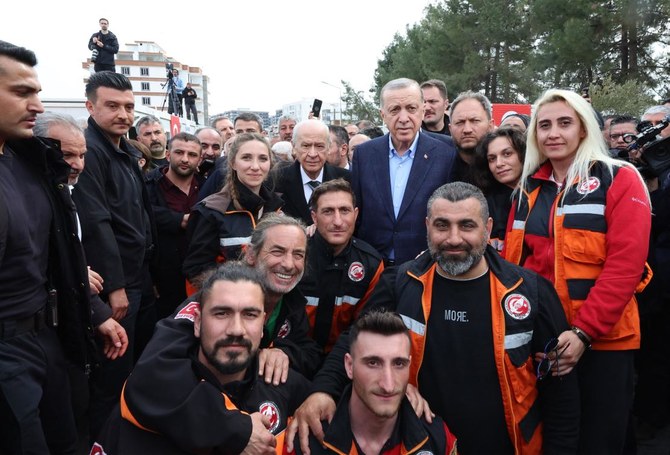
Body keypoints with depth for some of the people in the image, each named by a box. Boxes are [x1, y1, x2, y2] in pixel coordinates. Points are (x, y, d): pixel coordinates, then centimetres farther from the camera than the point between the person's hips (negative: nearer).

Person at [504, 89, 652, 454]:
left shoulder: (620, 180, -5)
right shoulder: (529, 188, 9)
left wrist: (584, 331, -20)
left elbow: (625, 265, -14)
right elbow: (512, 260, 9)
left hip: (603, 338, -4)